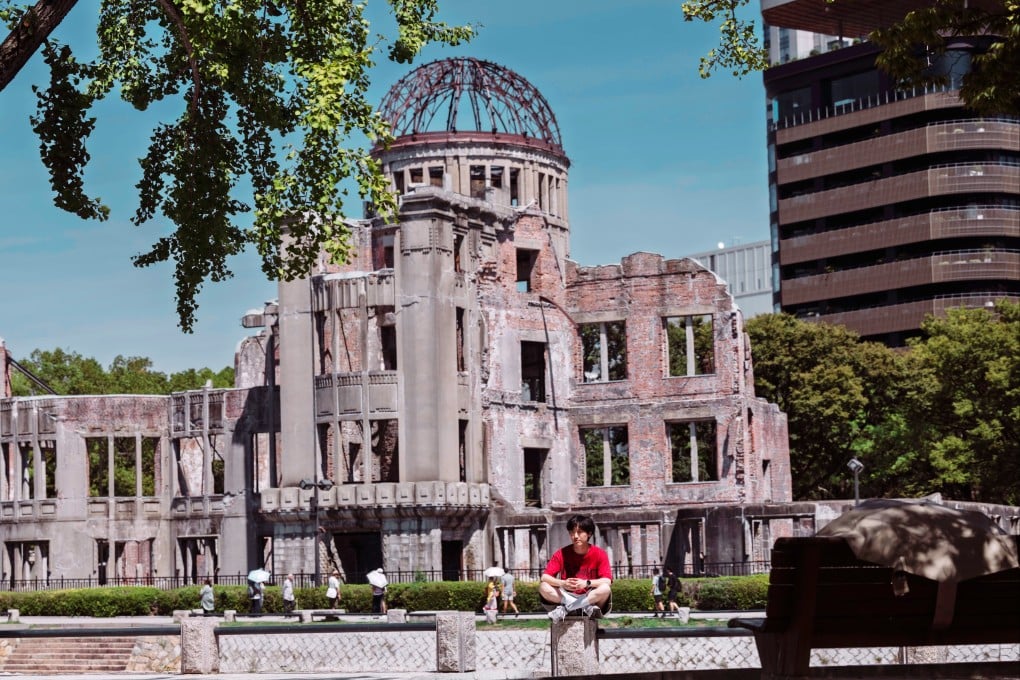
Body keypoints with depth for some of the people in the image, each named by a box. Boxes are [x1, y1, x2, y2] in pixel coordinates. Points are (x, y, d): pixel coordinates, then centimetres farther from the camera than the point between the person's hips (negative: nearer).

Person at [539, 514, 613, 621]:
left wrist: (586, 583, -34)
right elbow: (544, 577, -11)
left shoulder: (599, 554, -5)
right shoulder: (561, 554, -1)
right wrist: (562, 583, -31)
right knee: (543, 587, -23)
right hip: (566, 596, 2)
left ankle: (565, 609, -27)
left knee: (605, 589, -33)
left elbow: (607, 581, -16)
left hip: (591, 598, -2)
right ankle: (586, 607, -28)